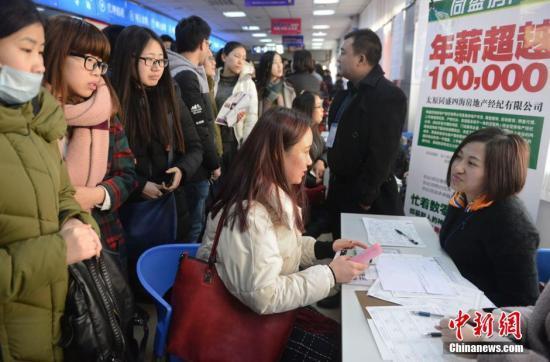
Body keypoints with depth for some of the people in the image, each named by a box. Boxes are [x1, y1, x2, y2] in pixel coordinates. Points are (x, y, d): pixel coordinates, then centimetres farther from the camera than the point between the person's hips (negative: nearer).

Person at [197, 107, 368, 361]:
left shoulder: (274, 195, -1)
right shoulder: (249, 214, -30)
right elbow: (265, 297, -30)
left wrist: (325, 248, -2)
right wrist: (329, 275, -24)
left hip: (266, 309, 8)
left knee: (344, 337, 2)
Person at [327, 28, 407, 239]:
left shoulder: (390, 96, -18)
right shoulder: (347, 94, 11)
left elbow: (382, 154, -22)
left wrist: (365, 198, -20)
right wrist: (333, 180, 11)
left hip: (366, 199, -8)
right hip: (340, 190, 8)